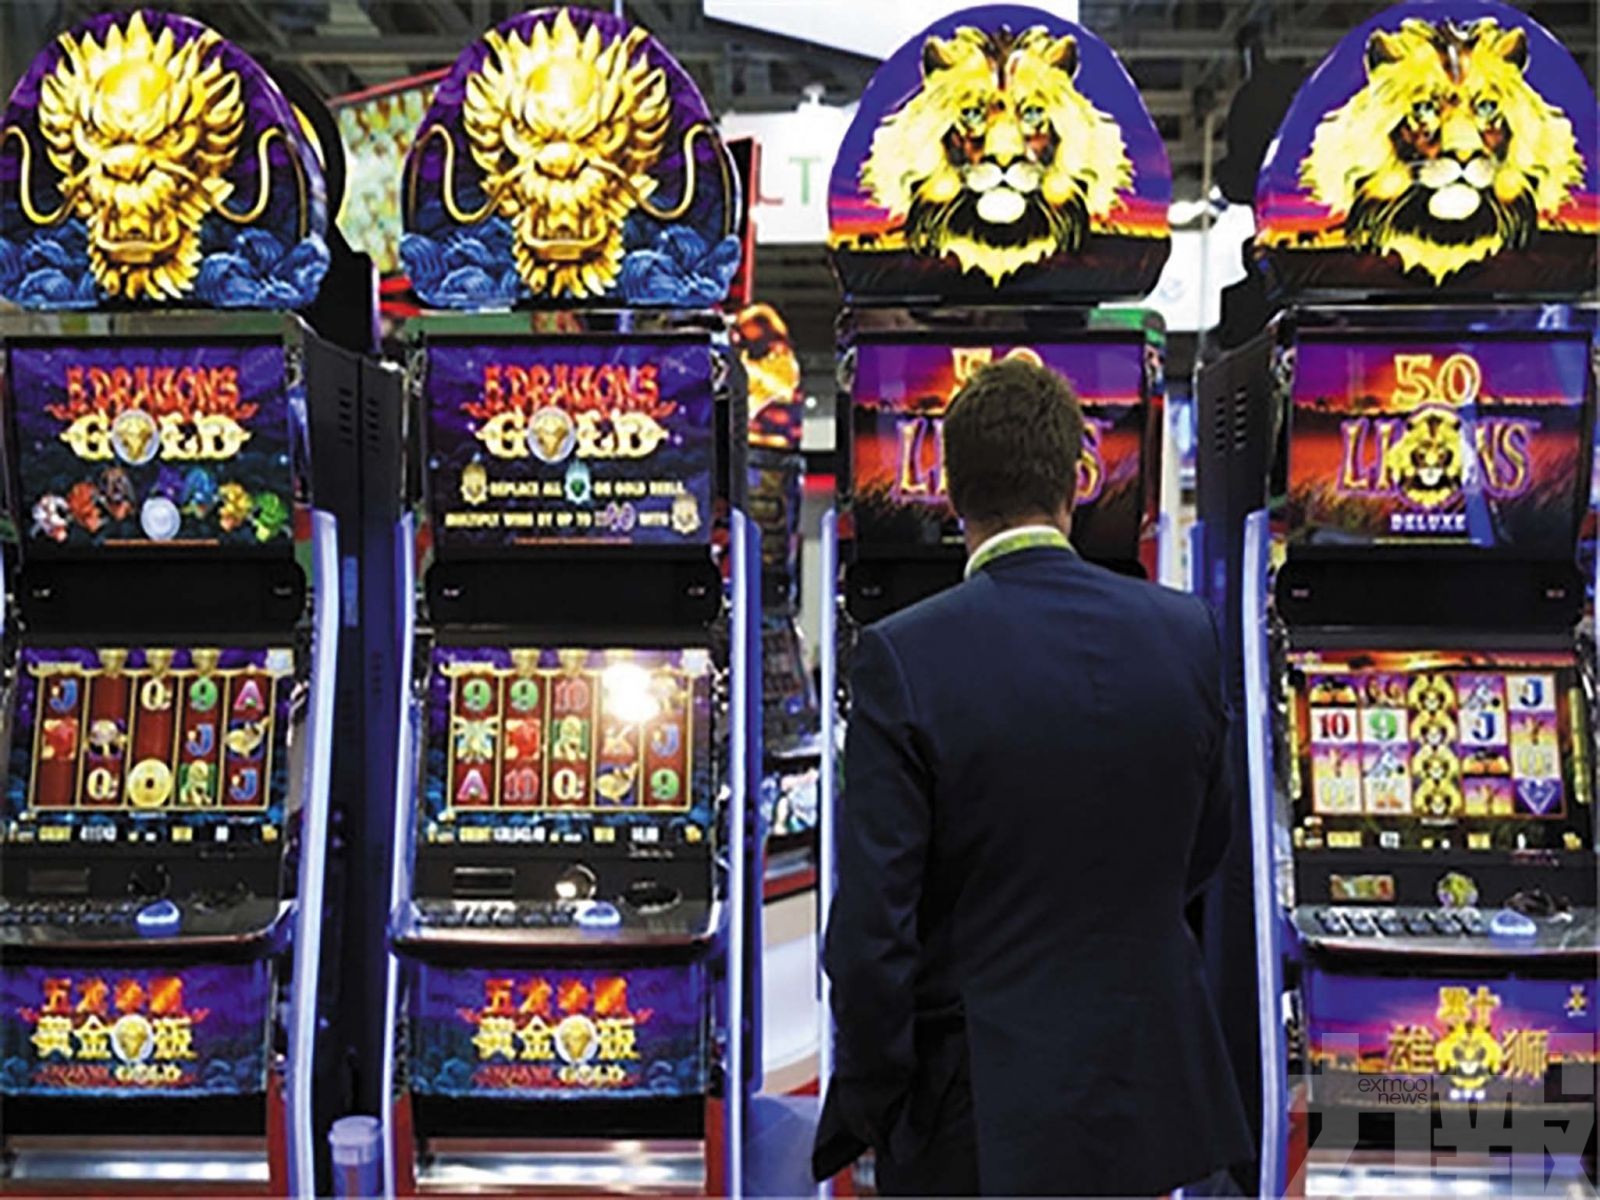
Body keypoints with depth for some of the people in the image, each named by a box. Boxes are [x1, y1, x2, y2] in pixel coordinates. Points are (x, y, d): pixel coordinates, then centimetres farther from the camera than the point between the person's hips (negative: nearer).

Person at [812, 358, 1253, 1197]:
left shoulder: (903, 656, -17)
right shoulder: (1186, 631, -6)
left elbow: (871, 924, -17)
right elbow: (1201, 852, 9)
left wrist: (872, 1102, -3)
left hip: (975, 1109, -4)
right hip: (1144, 1090, 4)